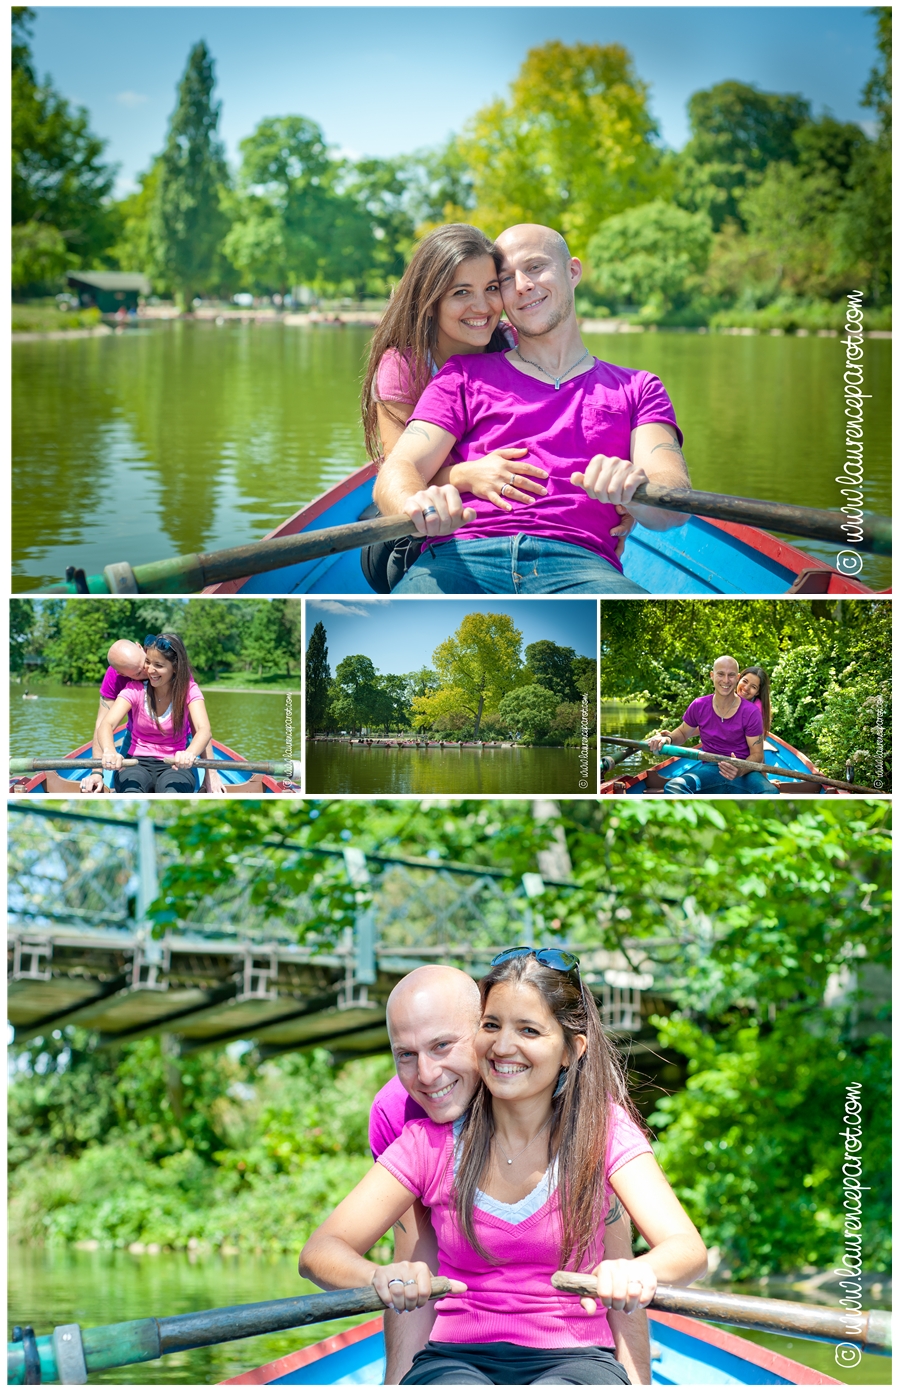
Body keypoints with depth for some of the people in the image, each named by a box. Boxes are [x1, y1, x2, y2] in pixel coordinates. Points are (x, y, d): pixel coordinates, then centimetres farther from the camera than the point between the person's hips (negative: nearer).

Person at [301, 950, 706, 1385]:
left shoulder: (602, 1129, -1)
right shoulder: (433, 1139, 0)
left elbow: (688, 1249, -14)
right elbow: (319, 1252, -7)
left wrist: (638, 1272, -40)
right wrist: (381, 1277, -32)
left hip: (574, 1360, 0)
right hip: (457, 1360, 0)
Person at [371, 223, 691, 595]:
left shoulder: (637, 389, 25)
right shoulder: (464, 377, 26)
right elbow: (397, 472, 10)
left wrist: (633, 488, -21)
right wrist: (418, 506, -18)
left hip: (580, 564, 1)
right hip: (460, 557, 0)